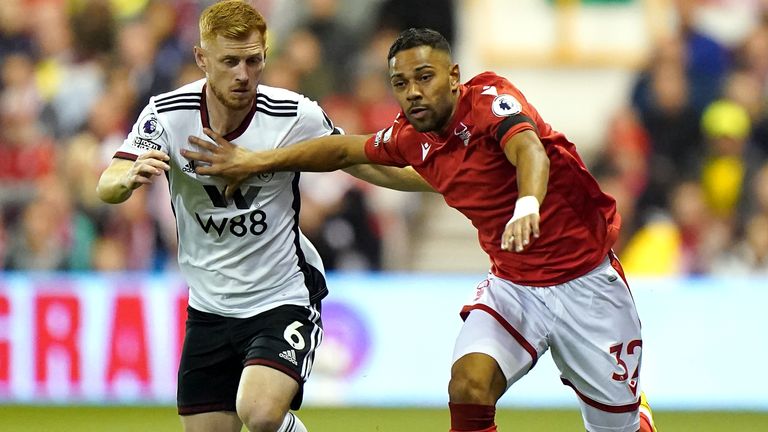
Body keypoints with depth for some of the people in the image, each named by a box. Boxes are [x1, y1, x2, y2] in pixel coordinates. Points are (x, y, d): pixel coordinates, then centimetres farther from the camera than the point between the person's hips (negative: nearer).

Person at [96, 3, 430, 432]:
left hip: (284, 297, -3)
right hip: (209, 308, 3)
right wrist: (129, 178, -41)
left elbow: (365, 164, 3)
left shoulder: (295, 115, -13)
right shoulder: (168, 114, -10)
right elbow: (107, 188, -18)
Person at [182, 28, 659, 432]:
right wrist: (257, 161, 19)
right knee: (468, 386, -23)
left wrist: (528, 204, -62)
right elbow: (345, 149, 19)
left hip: (585, 281, -5)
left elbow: (529, 150, -41)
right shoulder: (411, 138, -1)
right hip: (511, 283, 5)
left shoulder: (489, 99, -20)